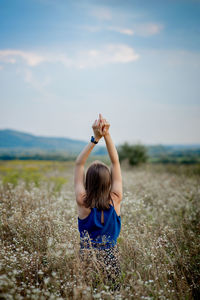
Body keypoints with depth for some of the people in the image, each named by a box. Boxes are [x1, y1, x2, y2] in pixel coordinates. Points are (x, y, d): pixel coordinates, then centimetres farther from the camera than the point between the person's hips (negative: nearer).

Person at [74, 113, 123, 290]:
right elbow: (115, 162, -5)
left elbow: (79, 164, -8)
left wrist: (95, 139, -15)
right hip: (111, 257, 1)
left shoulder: (83, 203, -14)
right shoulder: (115, 201, -11)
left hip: (87, 258, -1)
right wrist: (106, 135, -11)